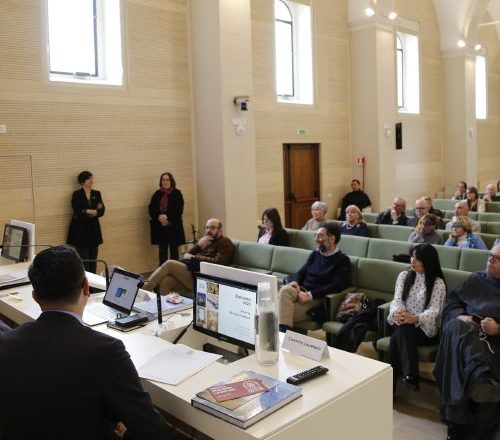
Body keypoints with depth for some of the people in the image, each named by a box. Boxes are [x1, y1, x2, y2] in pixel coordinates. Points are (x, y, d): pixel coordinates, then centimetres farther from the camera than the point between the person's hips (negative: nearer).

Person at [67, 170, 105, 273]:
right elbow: (78, 213, -15)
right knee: (83, 260, -9)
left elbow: (101, 211, 0)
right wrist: (94, 211, -11)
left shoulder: (97, 194, 9)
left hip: (93, 230, 4)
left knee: (93, 260, 7)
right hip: (80, 231, -4)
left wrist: (86, 212, -12)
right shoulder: (76, 195, -4)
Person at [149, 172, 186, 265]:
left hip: (174, 226, -2)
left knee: (174, 250, 2)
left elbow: (179, 209, -7)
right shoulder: (157, 194, 9)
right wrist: (159, 217, -16)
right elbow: (151, 209, 4)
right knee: (162, 250, 6)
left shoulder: (177, 194, 1)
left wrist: (167, 216, -20)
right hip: (160, 227, 2)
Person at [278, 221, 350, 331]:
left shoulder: (342, 260, 1)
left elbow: (337, 286, -11)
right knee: (285, 290, -31)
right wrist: (295, 282, -7)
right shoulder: (315, 254, 21)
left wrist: (310, 295, -19)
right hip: (301, 292, 5)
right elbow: (301, 272, 19)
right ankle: (283, 332, -34)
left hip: (316, 299, -5)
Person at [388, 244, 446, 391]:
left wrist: (415, 319, -33)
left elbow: (434, 311, -13)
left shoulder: (438, 283, -1)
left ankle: (390, 385, -33)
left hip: (425, 328, -3)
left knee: (396, 339, -34)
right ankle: (410, 375, -38)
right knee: (400, 332, -34)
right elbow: (397, 299, 0)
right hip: (403, 324, 3)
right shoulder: (404, 275, 11)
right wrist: (397, 313, -25)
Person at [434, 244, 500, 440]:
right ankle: (481, 377, -59)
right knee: (456, 327, -35)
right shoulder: (476, 279, 27)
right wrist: (459, 316, -2)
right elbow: (452, 301, 19)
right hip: (466, 330, 2)